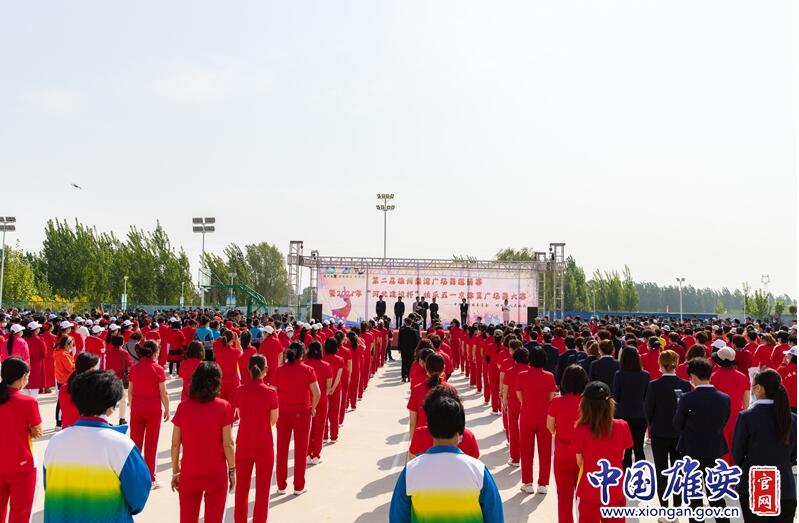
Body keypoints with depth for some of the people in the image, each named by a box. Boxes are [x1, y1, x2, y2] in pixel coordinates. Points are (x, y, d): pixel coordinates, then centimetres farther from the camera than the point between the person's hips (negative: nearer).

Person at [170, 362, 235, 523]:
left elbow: (175, 444, -1)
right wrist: (232, 470, 1)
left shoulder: (183, 407, -4)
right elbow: (228, 444, -10)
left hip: (188, 473, 2)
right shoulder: (223, 407, -10)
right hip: (216, 474, -2)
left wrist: (175, 471, 10)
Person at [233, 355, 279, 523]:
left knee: (241, 487, 17)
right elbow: (273, 421, -6)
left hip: (243, 444, 3)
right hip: (264, 446, -3)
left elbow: (240, 416, 5)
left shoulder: (240, 391, -6)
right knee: (262, 490, 11)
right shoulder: (270, 392, -15)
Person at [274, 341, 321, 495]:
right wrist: (312, 408, 1)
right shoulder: (308, 370, -9)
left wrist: (277, 407, 8)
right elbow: (317, 393, -15)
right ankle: (299, 486, 16)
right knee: (301, 449, 10)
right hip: (302, 413, -2)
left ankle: (281, 486, 21)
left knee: (282, 449, 14)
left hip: (283, 412, 2)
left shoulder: (280, 370, -3)